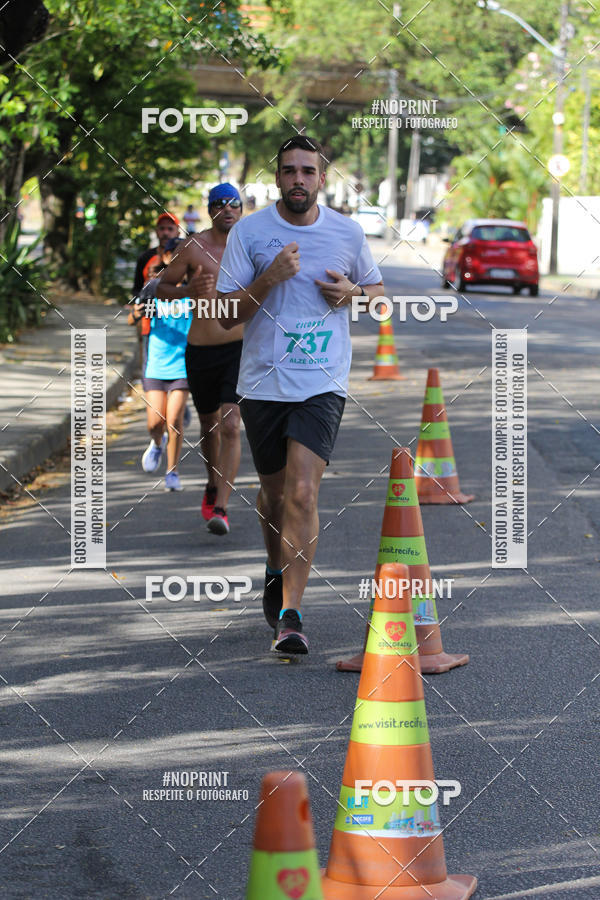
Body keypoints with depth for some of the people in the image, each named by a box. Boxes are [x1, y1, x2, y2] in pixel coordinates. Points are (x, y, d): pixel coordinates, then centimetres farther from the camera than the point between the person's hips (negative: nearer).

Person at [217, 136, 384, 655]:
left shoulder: (348, 233, 3)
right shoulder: (249, 232, -1)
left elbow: (378, 291, 18)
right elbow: (226, 314, -2)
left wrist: (351, 293, -5)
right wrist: (269, 279, -18)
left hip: (322, 383, -1)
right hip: (263, 382, 1)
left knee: (303, 493, -16)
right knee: (273, 492, 14)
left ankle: (290, 615, -16)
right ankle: (276, 572, 44)